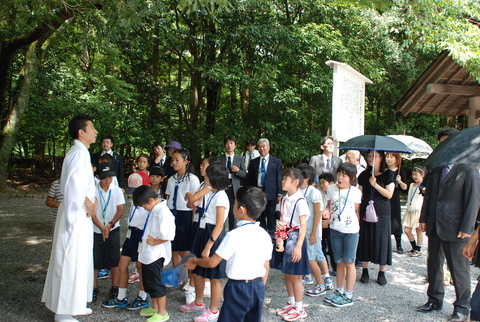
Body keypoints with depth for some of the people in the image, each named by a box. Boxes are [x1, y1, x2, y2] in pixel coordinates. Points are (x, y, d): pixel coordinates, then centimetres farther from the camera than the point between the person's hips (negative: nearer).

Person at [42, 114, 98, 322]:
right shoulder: (79, 153, -17)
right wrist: (88, 202, -19)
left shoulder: (80, 152, 14)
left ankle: (74, 304, 30)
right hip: (76, 213, -10)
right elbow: (74, 182, -31)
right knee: (70, 261, -2)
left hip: (81, 213, 10)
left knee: (79, 260, 18)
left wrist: (92, 200, 3)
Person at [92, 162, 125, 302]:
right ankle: (94, 288, 16)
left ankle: (114, 287, 15)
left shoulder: (117, 190, -2)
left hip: (113, 229, 1)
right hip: (96, 229, 0)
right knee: (94, 259, 2)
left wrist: (110, 225, -16)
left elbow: (120, 210, -4)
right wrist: (102, 228, -16)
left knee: (114, 259, 3)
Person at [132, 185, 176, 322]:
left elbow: (167, 235, -30)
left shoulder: (162, 212, -22)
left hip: (156, 255, -10)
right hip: (148, 253, 10)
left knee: (155, 283, 1)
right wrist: (146, 240, 6)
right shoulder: (154, 209, 8)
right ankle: (154, 307, 37)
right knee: (148, 282, 21)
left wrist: (154, 242, -18)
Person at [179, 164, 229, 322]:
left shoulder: (220, 197, -18)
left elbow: (219, 225, -21)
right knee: (197, 271, 20)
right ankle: (198, 303, 39)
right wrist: (206, 187, 2)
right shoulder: (210, 193, 7)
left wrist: (208, 246, -22)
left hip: (214, 235, -9)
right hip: (203, 232, 9)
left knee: (214, 276, 5)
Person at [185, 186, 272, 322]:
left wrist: (194, 262, 7)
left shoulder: (234, 235, -17)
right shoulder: (265, 235, -1)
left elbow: (212, 262, -11)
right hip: (258, 287, 6)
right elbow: (266, 267, 6)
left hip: (238, 288, -5)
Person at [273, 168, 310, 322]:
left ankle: (299, 308, 17)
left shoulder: (300, 201, -16)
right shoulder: (285, 199, 9)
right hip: (284, 238, 8)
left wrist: (298, 246, -24)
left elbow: (303, 225, -19)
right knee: (287, 274, 16)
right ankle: (291, 303, 32)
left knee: (295, 276, 2)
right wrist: (279, 224, -2)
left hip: (295, 238, -8)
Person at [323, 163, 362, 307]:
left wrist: (357, 226, 1)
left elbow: (357, 210, 3)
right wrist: (327, 211, -10)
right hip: (335, 229, 3)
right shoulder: (332, 189, 2)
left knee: (349, 262, 3)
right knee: (340, 261, 15)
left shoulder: (356, 192, -5)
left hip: (351, 230, -3)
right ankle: (339, 291, 27)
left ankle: (348, 296, 12)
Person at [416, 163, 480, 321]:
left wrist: (466, 227, -14)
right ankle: (435, 300, 28)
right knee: (433, 264, 13)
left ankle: (462, 308, 17)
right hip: (434, 226, 6)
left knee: (458, 267, 4)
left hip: (455, 228, -6)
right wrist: (423, 218, 9)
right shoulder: (436, 170, 11)